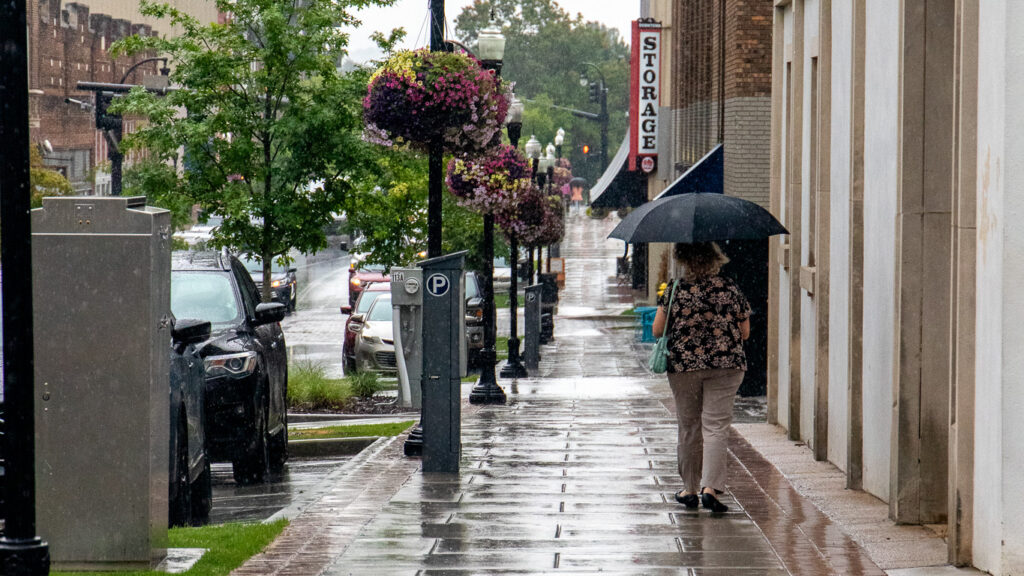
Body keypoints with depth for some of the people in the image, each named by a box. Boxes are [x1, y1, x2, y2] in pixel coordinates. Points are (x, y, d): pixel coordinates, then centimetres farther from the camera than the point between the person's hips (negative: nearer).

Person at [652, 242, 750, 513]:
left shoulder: (674, 291, -6)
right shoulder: (731, 290, -2)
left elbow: (657, 330, -1)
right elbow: (745, 333, 5)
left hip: (683, 365, 0)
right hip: (726, 366, 0)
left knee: (689, 427, 12)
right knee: (716, 427, -2)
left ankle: (690, 490, 20)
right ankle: (710, 488, -17)